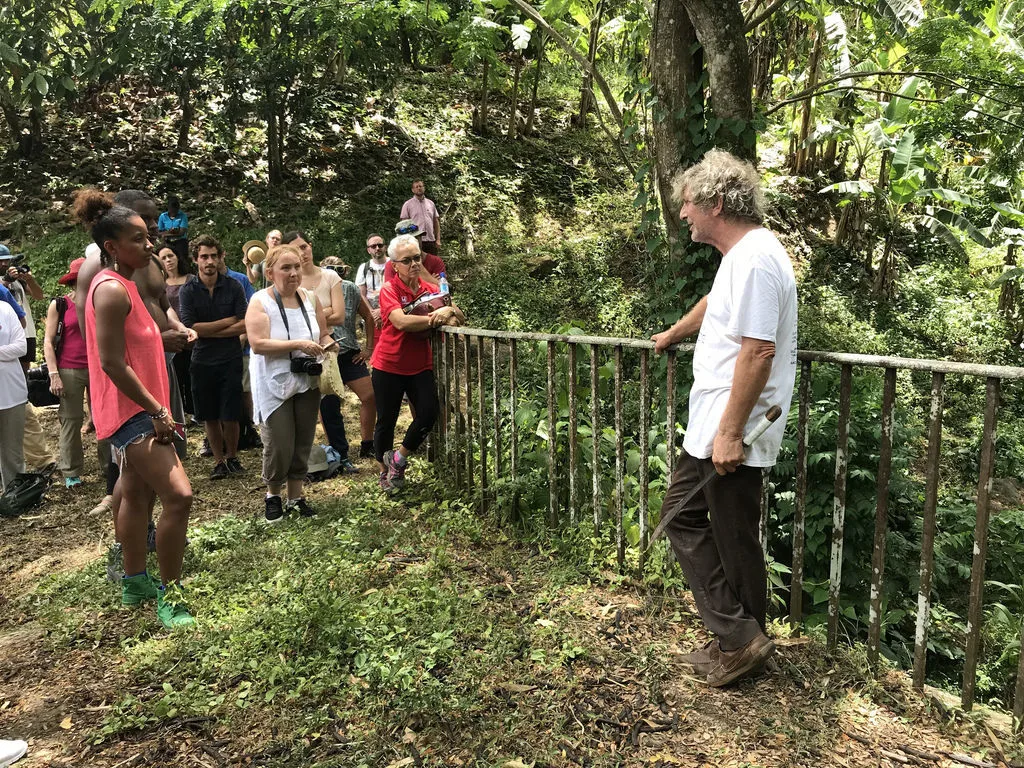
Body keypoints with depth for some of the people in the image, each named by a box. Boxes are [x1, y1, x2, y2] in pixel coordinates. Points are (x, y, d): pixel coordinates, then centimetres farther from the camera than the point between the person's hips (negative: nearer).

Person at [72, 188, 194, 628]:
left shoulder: (121, 284, 13)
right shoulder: (112, 290, -18)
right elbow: (112, 364, -24)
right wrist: (158, 411, -20)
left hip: (138, 410, 11)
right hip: (132, 411, -11)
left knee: (137, 494, 18)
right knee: (178, 495, -17)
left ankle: (135, 584, 32)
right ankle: (169, 596, -6)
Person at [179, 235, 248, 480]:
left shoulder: (233, 287, -2)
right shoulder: (188, 290, -1)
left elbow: (244, 325, -9)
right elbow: (190, 328, -11)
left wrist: (208, 331, -11)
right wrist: (227, 322, -8)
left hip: (230, 359, -1)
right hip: (202, 361, 1)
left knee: (230, 415, 1)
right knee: (210, 416, 9)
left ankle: (232, 457, 23)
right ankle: (219, 461, 22)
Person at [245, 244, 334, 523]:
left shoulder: (310, 298, 5)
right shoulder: (260, 301, -10)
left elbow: (324, 334, 13)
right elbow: (258, 344, -19)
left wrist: (327, 345, -10)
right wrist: (298, 345, -26)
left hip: (307, 383, 5)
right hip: (275, 385, -4)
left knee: (303, 444, 11)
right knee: (279, 446, -3)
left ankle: (296, 497, 27)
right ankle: (273, 495, 23)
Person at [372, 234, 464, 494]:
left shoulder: (430, 289, 4)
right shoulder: (389, 290, -11)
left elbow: (458, 318, 2)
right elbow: (401, 321, -28)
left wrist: (450, 312, -22)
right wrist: (435, 318, -23)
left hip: (420, 365, 4)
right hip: (389, 366, -4)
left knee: (429, 413, -8)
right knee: (386, 421, 8)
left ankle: (398, 458, 16)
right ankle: (385, 471, 29)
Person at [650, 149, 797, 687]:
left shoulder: (755, 260, -18)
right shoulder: (740, 254, 15)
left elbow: (757, 353, -25)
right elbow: (713, 305, 35)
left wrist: (730, 433, -24)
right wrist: (673, 334, 51)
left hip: (731, 434, -11)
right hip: (710, 426, 11)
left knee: (733, 538, 1)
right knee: (681, 512, 15)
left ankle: (741, 637, 17)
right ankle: (738, 640, 25)